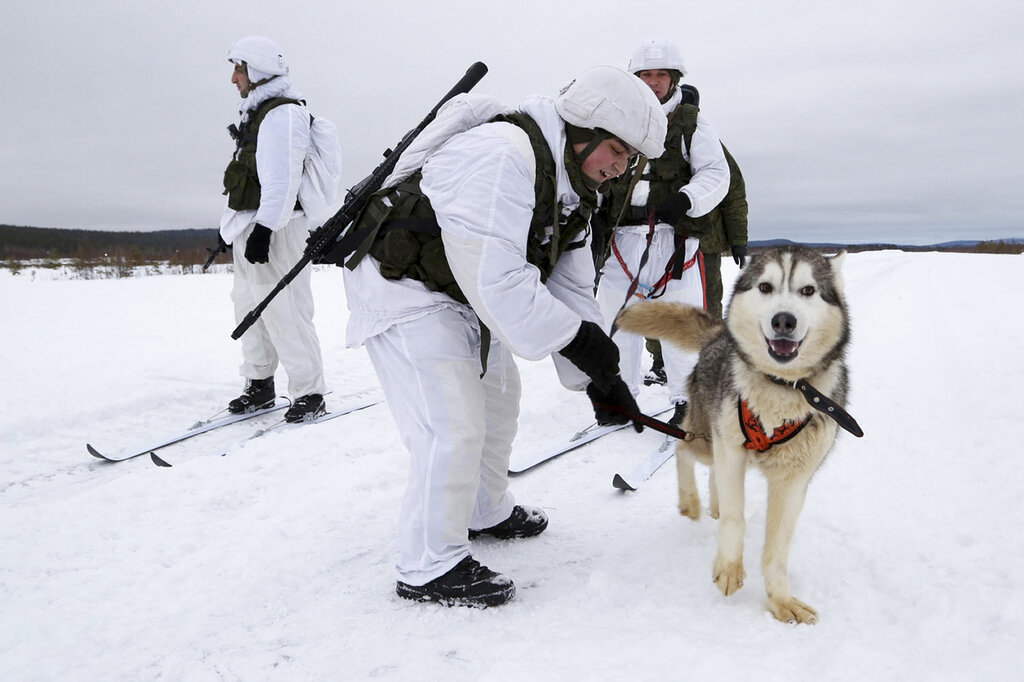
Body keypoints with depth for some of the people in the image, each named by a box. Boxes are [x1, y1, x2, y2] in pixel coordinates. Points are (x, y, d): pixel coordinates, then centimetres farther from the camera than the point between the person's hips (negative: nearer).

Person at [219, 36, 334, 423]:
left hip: (273, 228, -11)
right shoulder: (259, 113, 20)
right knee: (249, 307, 15)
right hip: (249, 226, 11)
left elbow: (283, 179, -22)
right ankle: (260, 384, 26)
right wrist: (234, 224, 22)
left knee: (283, 312, -10)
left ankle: (309, 394, -3)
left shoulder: (283, 113, -12)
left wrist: (263, 229, -26)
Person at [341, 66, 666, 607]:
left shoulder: (571, 188, 4)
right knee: (453, 427, -14)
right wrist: (577, 337, -27)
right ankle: (429, 567, 3)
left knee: (497, 397, 20)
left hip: (460, 292, 10)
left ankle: (485, 512, 41)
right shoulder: (501, 156, -29)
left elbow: (571, 284, 4)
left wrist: (596, 378, -2)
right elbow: (494, 277, -35)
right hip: (401, 285, -10)